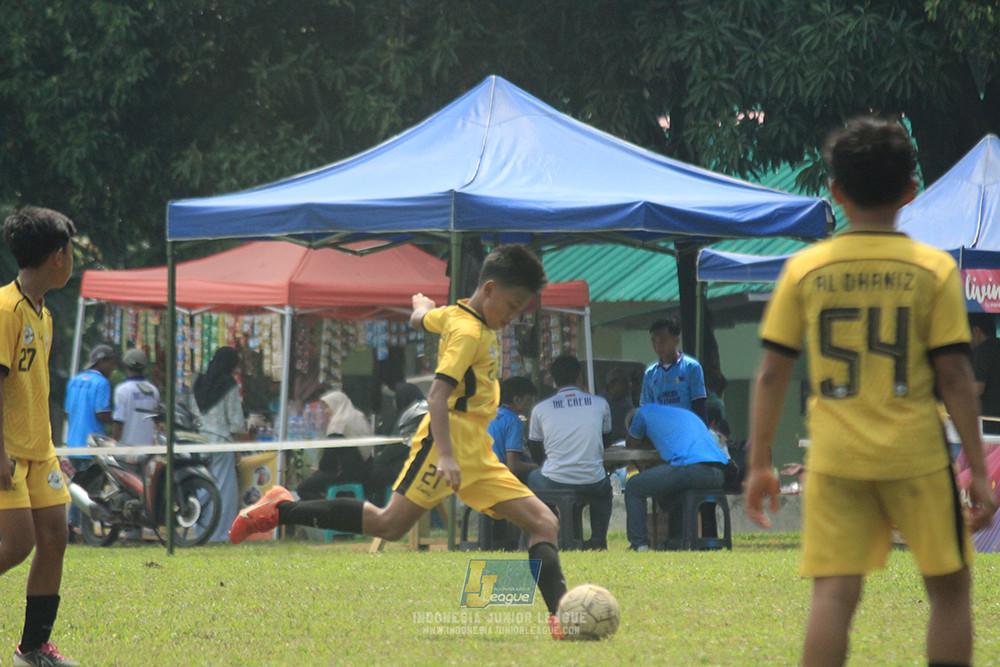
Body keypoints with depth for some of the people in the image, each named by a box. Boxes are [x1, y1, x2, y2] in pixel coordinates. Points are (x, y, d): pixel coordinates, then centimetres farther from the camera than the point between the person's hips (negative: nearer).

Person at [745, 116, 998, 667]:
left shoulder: (804, 270, 1)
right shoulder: (933, 270, -3)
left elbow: (771, 375, 2)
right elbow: (954, 378, -4)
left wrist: (759, 464, 10)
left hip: (835, 457, 1)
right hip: (915, 455, -1)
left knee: (834, 594, -1)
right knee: (950, 587, 12)